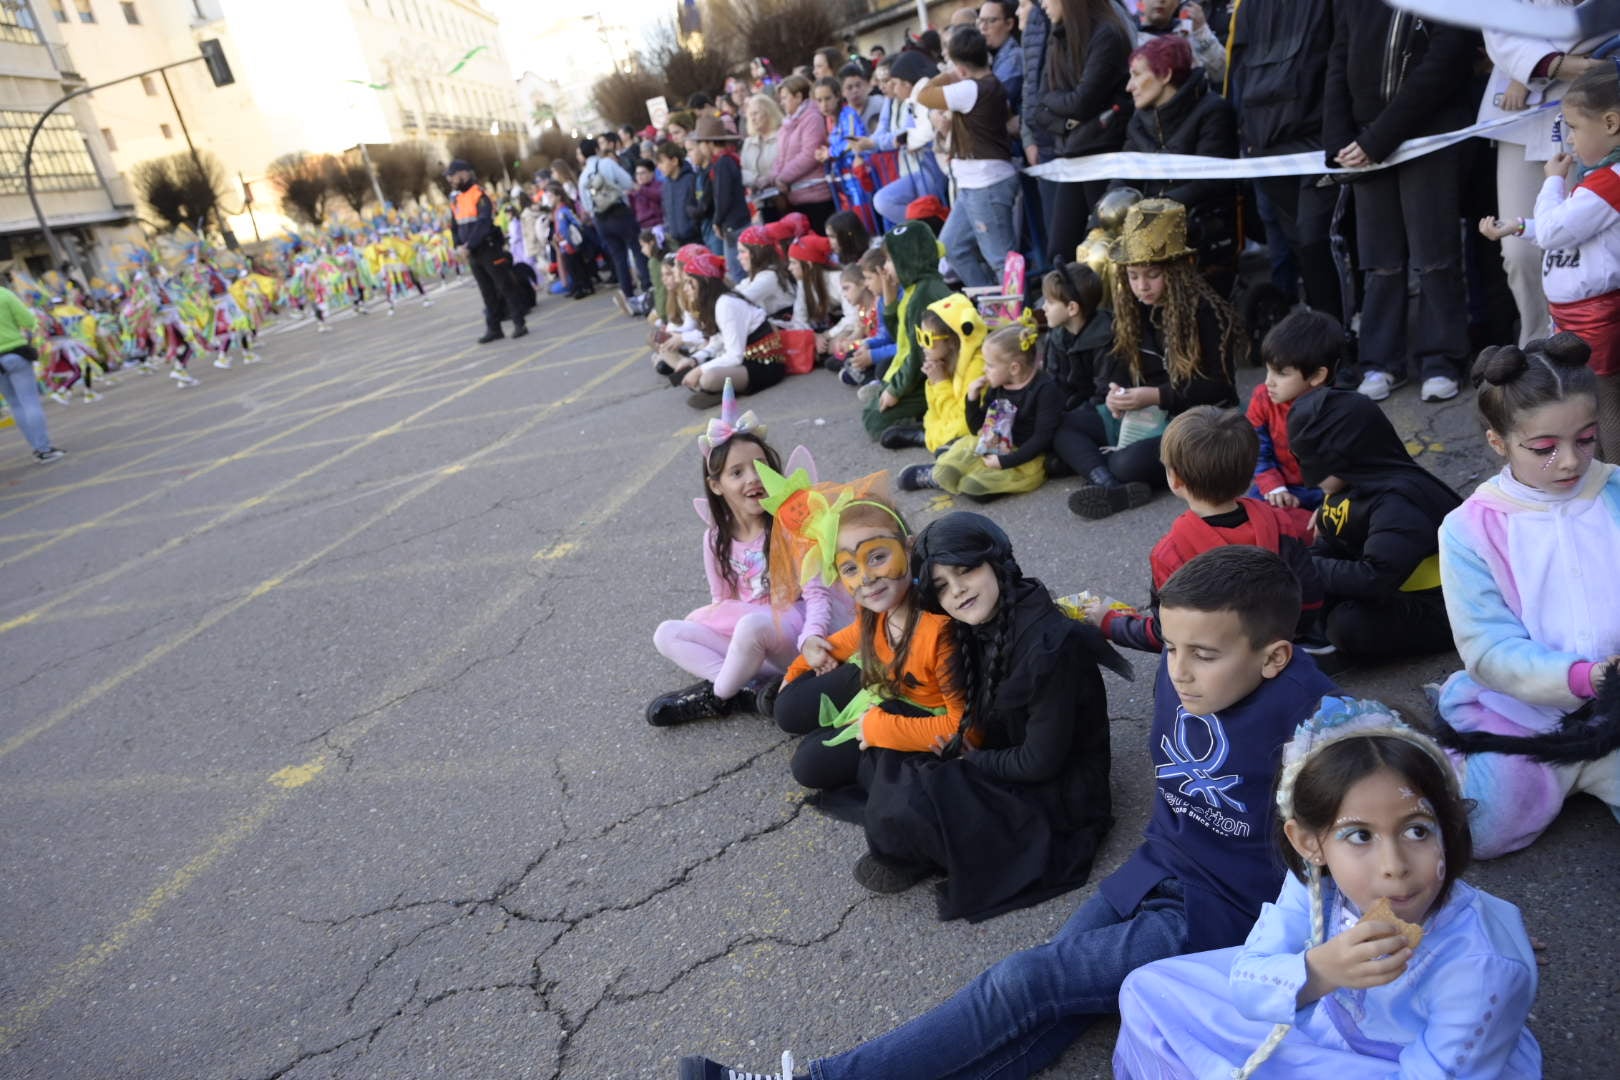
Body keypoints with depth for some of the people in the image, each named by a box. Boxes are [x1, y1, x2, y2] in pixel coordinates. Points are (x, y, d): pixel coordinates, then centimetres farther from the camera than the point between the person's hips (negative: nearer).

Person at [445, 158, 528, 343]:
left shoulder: (479, 196, -10)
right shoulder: (456, 200, 12)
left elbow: (483, 224, -19)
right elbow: (455, 226, 17)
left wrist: (469, 246, -21)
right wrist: (459, 245, 0)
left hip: (489, 249, -7)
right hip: (472, 253, 7)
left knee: (505, 286, -2)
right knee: (487, 291, 10)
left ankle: (519, 324, 2)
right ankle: (493, 328, 14)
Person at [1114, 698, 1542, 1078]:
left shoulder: (1482, 965, -32)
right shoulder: (1315, 879, -23)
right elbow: (1246, 983, -21)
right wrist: (1316, 973, -42)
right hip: (1327, 1023, 4)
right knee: (1149, 990, 1)